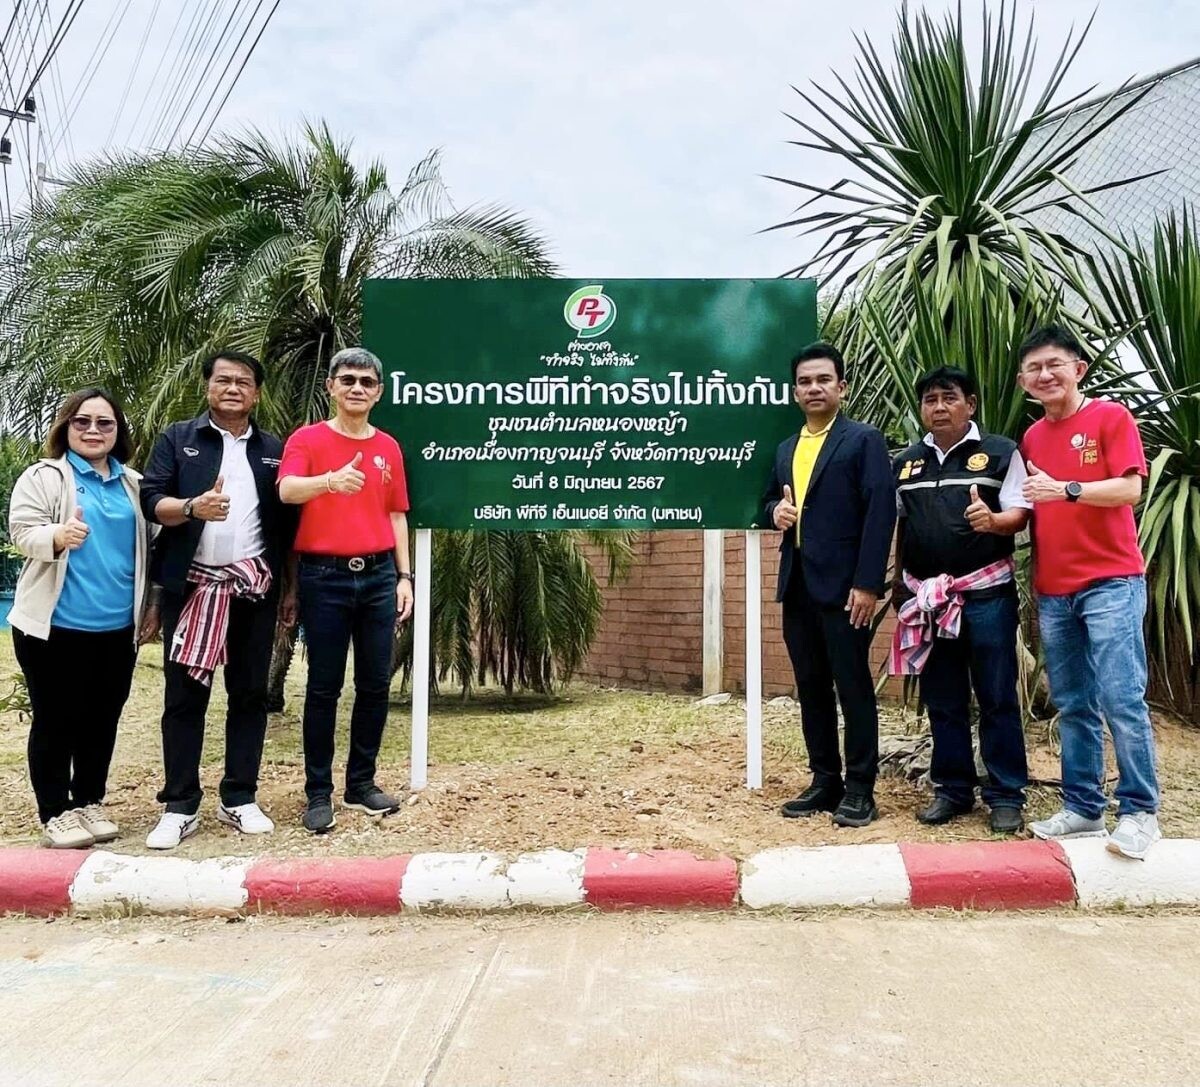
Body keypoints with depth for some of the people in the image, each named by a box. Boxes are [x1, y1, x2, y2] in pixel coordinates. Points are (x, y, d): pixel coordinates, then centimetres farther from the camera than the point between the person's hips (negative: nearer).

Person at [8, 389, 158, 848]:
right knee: (55, 721, 3)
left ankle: (89, 803, 23)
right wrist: (58, 536, -32)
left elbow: (146, 548, 17)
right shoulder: (43, 476, -1)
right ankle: (56, 813, 12)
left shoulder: (133, 484, 13)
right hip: (55, 626, -4)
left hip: (118, 627, 5)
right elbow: (23, 533, -11)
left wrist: (152, 605, 13)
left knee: (102, 720, 11)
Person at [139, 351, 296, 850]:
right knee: (184, 695, 1)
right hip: (192, 585, -2)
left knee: (249, 693, 6)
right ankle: (180, 806, 9)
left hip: (254, 586, 2)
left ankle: (240, 799, 16)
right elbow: (150, 500, -4)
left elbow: (287, 523, 11)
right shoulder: (177, 439, 6)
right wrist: (193, 507, -25)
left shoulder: (273, 449, 12)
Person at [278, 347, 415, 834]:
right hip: (325, 577, -4)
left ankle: (362, 783, 21)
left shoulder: (389, 447, 11)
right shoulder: (307, 439, -1)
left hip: (378, 575, 4)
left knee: (375, 683, 8)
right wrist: (331, 480, -39)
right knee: (324, 687, 2)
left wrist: (404, 576, 10)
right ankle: (318, 792, 12)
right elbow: (286, 490, -19)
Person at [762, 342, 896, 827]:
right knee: (811, 687, 11)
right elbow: (769, 500, 26)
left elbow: (880, 511, -10)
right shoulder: (786, 449, 18)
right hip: (796, 585, 7)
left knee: (853, 686, -1)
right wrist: (775, 510, 0)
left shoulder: (864, 440, -2)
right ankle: (824, 782, 21)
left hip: (842, 584, -6)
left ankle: (859, 790, 9)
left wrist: (868, 583, -17)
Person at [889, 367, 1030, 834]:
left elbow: (1020, 514, -5)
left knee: (997, 699, 2)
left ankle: (1006, 795, 11)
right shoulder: (906, 462, 13)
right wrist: (898, 584, 14)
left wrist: (992, 520, -26)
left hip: (987, 593, -4)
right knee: (942, 700, 10)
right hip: (926, 596, 4)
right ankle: (952, 789, 21)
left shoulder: (1000, 452, 1)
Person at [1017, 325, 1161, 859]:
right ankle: (1083, 808, 17)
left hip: (1111, 583, -6)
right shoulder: (1031, 438, 14)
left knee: (1122, 701, -7)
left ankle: (1139, 812, 4)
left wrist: (1066, 488, -25)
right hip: (1053, 592, 6)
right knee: (1073, 706, 9)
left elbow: (1129, 489, -13)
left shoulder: (1111, 417, -3)